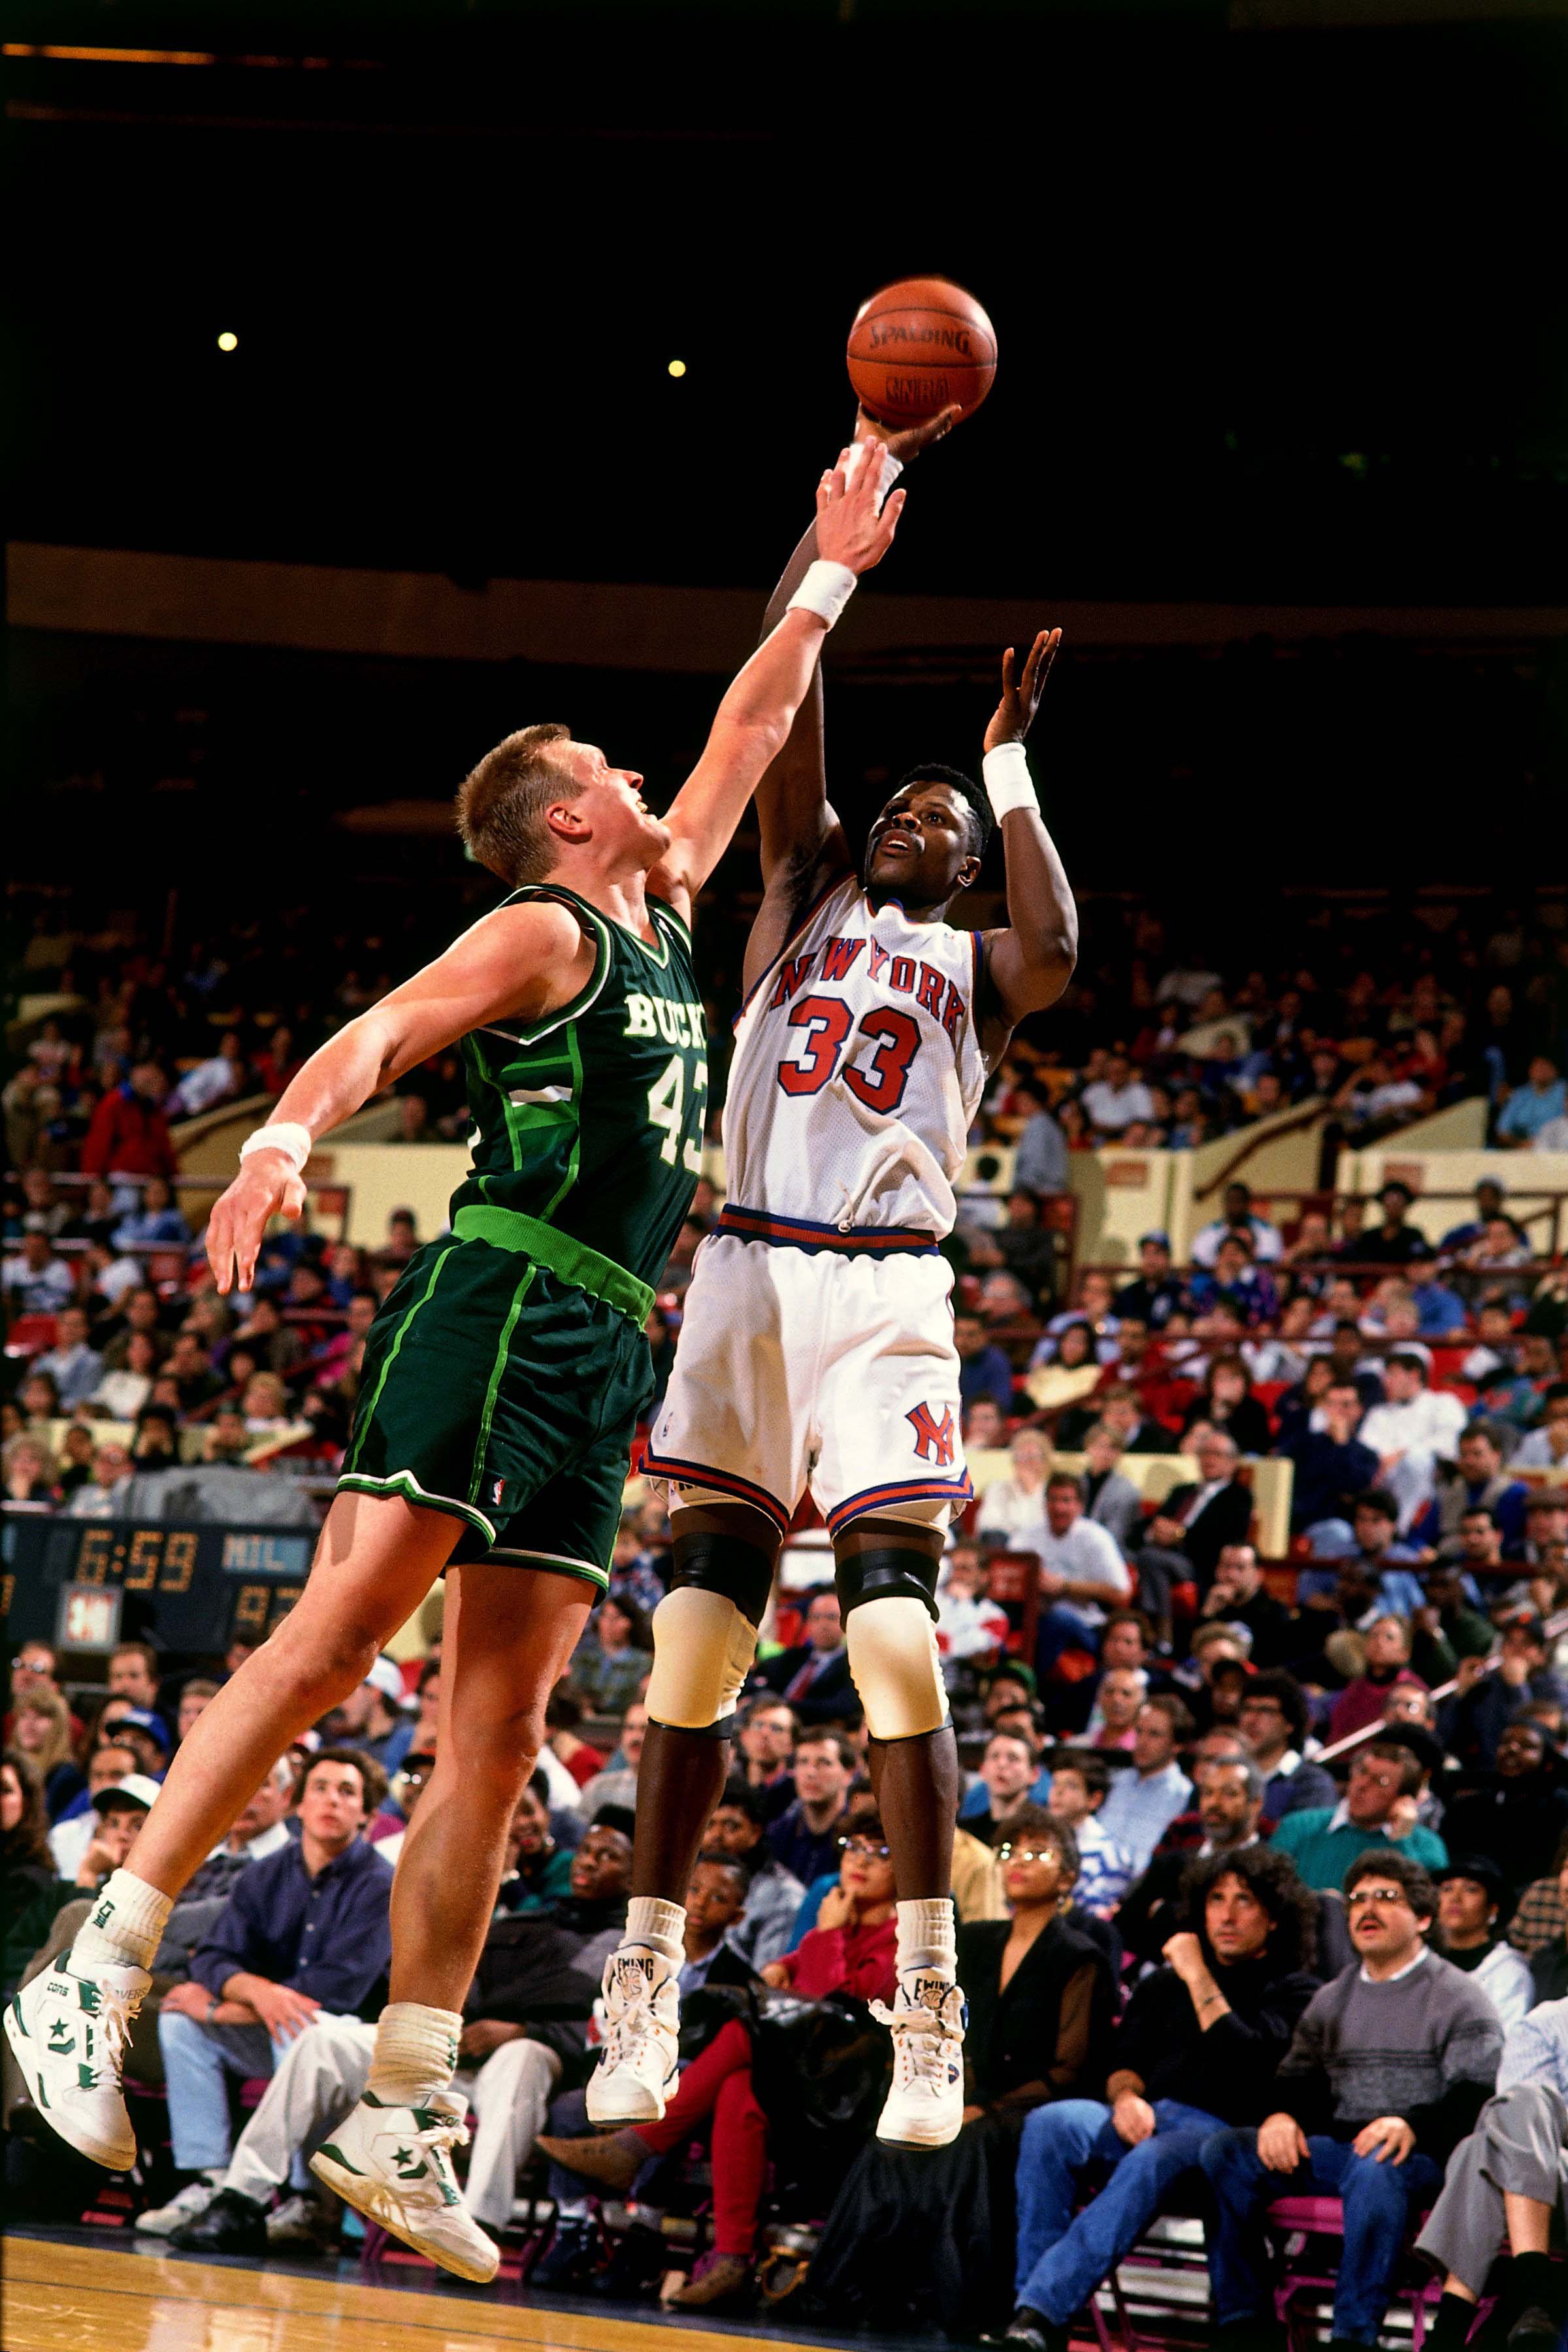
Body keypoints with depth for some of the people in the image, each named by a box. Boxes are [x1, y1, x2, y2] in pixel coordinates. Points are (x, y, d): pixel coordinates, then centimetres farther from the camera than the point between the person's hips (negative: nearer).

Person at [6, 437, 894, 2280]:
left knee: (499, 1731, 1)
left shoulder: (666, 918, 23)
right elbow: (379, 1033, -16)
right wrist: (287, 1139, -35)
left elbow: (750, 730, 36)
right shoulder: (544, 930, 0)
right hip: (498, 1298, -8)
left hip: (600, 1357, 8)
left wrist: (832, 575, 39)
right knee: (338, 1632, -19)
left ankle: (395, 2121, -1)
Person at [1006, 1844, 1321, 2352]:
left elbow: (1243, 2058, -8)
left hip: (1222, 2131, -5)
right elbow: (1125, 2060, 19)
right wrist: (1126, 2096, -4)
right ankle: (1030, 2303, -33)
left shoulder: (1294, 1991, 9)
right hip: (1143, 2120, 5)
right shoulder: (1165, 1984, 27)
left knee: (1152, 2159, -39)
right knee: (1049, 2124, -27)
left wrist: (1198, 1977, -5)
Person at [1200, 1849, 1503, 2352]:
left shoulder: (1458, 1998, 5)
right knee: (1223, 2151, -17)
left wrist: (1413, 2126, -26)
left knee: (1376, 2169, -41)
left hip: (1421, 2154, -5)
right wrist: (1280, 2115, -4)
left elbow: (1476, 2097, -7)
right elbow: (1295, 2077, 21)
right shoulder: (1331, 1999, 24)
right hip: (1331, 2146, 5)